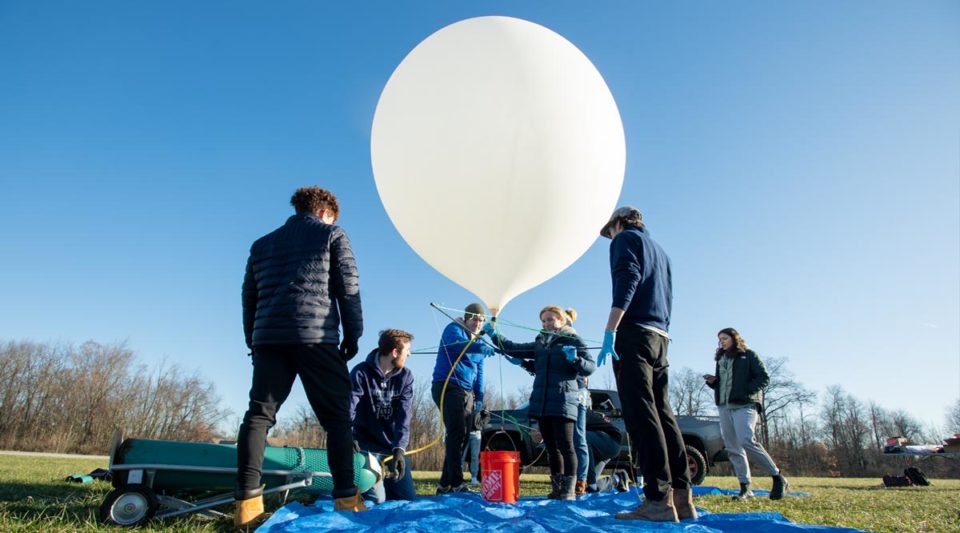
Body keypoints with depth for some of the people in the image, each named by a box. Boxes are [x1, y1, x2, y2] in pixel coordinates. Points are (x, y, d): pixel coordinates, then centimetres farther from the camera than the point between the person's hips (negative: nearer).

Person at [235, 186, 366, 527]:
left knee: (259, 413, 3)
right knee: (337, 417, 2)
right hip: (315, 337, -4)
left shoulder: (262, 244, 24)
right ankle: (346, 497, -2)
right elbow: (348, 288, 2)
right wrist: (353, 334, 6)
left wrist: (253, 341, 23)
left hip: (267, 338, 4)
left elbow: (249, 298, 21)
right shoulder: (332, 235, 10)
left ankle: (247, 500, -7)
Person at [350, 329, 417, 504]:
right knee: (375, 499, -14)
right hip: (367, 445, -4)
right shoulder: (361, 373, -14)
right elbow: (348, 410, -24)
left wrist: (400, 448, -29)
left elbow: (404, 415, -13)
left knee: (408, 499, 1)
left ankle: (383, 483, 30)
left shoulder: (405, 376, -2)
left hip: (393, 446, 4)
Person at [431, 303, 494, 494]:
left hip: (468, 392, 8)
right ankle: (457, 483, -17)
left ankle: (445, 484, 13)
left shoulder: (478, 341, 21)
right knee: (457, 433, -17)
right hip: (448, 387, -8)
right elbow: (457, 344, -26)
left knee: (460, 436, 6)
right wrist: (480, 347, -42)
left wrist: (479, 397, 10)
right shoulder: (454, 329, -2)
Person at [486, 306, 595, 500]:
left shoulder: (574, 341, -1)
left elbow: (591, 367, -10)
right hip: (542, 403, 6)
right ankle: (557, 488, 17)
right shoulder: (540, 343, 16)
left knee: (565, 446, -5)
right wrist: (494, 335, 5)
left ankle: (569, 489, 0)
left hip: (563, 402, -6)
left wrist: (575, 359, -29)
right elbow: (514, 349, 15)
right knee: (551, 448, 10)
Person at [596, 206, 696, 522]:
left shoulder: (625, 239, 5)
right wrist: (660, 331, 20)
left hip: (635, 332, -8)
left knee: (641, 415, -11)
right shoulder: (659, 251, 29)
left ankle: (658, 499, -15)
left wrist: (609, 331, -19)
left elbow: (627, 280, -12)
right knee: (662, 414, 6)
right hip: (660, 336, 8)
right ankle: (681, 498, 5)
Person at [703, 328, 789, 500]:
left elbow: (764, 377, -2)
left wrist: (746, 391, -15)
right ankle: (745, 488, 5)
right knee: (732, 448, 1)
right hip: (724, 407, 6)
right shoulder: (720, 359, 23)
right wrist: (712, 381, 5)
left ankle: (778, 478, -7)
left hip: (744, 405, -6)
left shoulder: (749, 355, 6)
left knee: (747, 442, -22)